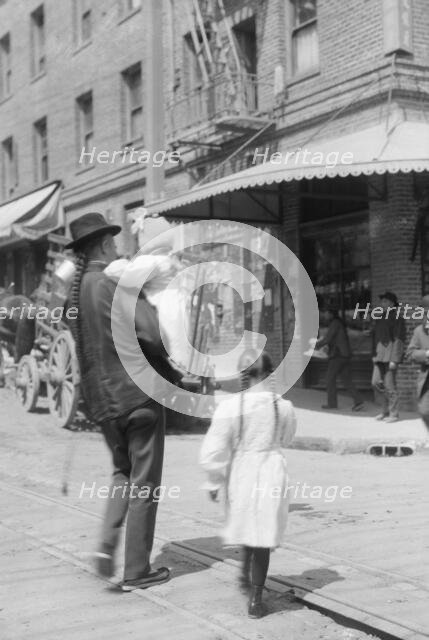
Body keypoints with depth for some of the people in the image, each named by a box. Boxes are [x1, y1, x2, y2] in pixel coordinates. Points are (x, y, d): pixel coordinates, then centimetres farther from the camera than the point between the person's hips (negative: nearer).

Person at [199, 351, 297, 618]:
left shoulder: (229, 407, -14)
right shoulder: (284, 406, -8)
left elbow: (212, 453, -12)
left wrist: (214, 483, 3)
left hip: (240, 475, 0)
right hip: (272, 474, 0)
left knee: (248, 524, 26)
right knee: (262, 536, 9)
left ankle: (247, 574, 43)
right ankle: (255, 599, 11)